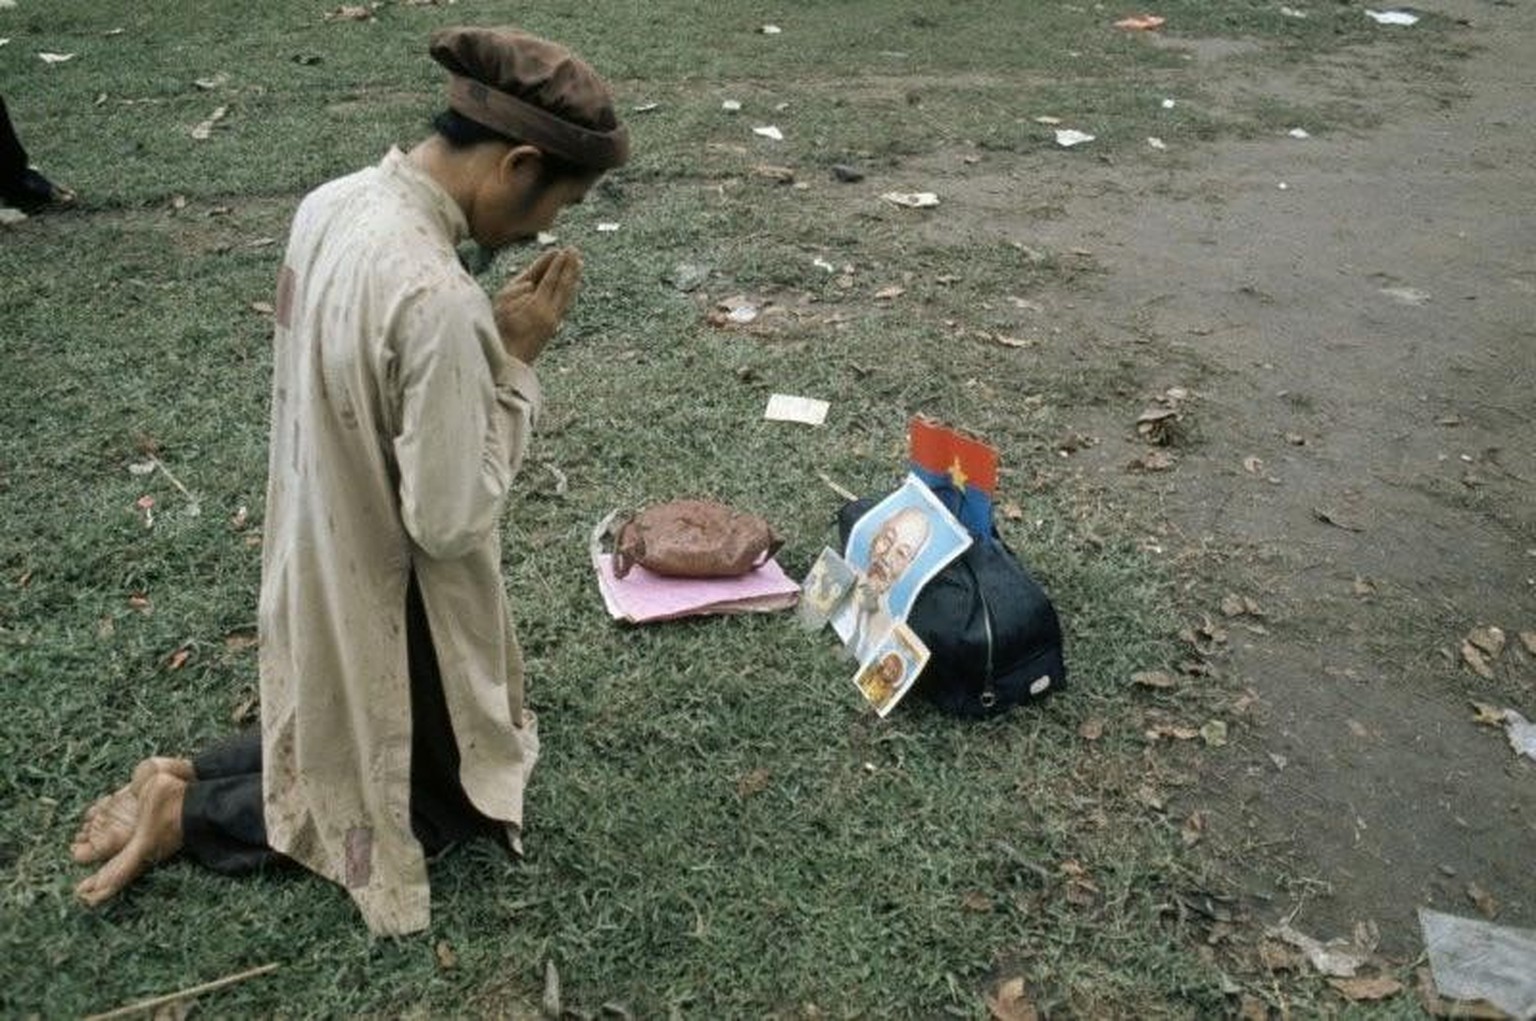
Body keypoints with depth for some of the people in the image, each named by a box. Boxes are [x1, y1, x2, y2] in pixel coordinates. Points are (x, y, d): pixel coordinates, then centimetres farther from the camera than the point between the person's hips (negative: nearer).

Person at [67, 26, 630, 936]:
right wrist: (516, 362, -21)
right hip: (389, 607, -8)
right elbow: (450, 521, -27)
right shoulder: (439, 299, -35)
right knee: (450, 800, 18)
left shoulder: (332, 206, -6)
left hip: (321, 569, 8)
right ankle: (190, 815, 14)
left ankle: (188, 776, 23)